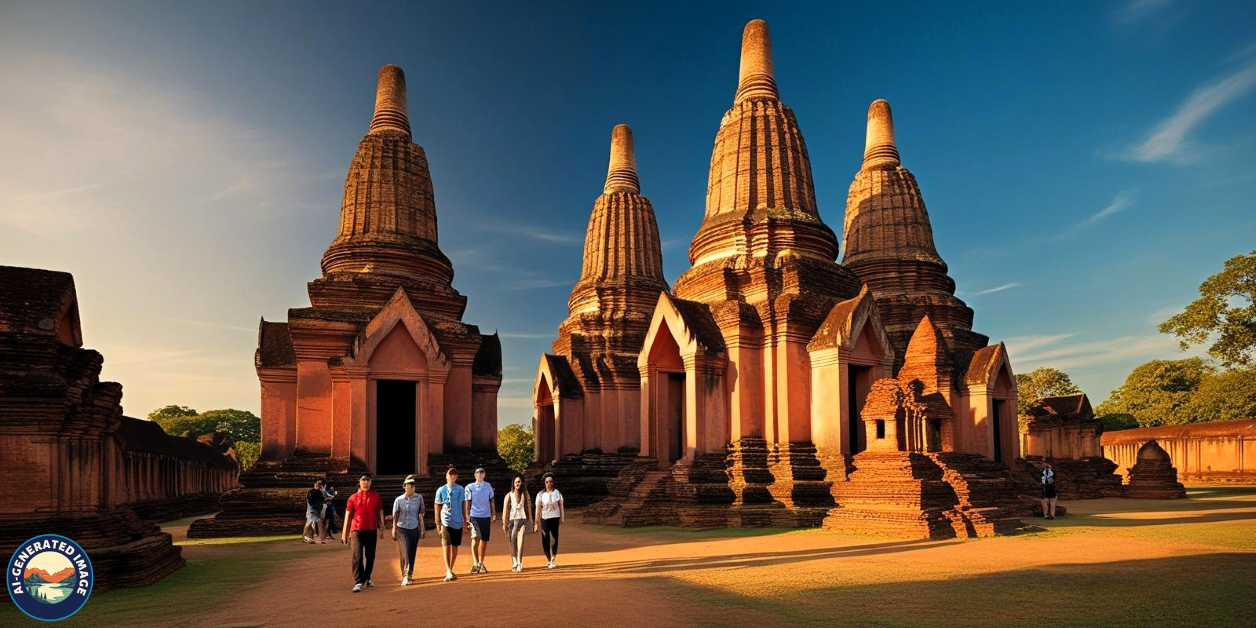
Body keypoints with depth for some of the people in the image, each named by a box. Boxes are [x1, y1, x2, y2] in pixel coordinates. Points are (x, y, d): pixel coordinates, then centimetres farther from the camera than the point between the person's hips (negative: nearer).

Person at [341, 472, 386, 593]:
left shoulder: (376, 496, 5)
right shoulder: (353, 498, 3)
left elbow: (380, 513, 9)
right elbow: (348, 515, 4)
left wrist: (381, 528, 3)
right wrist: (344, 533, 1)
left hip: (371, 530, 2)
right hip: (357, 530, -1)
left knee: (370, 556, 10)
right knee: (358, 556, -12)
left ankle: (367, 578, 29)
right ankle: (358, 582, -11)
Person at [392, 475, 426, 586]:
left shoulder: (419, 498, 1)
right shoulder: (399, 500, -4)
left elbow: (421, 514, 6)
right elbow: (395, 516, 1)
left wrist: (422, 529, 6)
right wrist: (394, 531, 0)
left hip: (414, 529, 2)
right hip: (402, 529, -2)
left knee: (412, 553, 8)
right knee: (404, 553, -11)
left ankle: (410, 575, 22)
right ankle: (405, 577, -13)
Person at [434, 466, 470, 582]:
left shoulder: (460, 490, 5)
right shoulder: (441, 490, 2)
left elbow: (464, 504, 10)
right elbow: (437, 506, 6)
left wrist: (465, 520, 7)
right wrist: (437, 523, 3)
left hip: (458, 522, 2)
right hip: (446, 522, -2)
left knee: (455, 547, 6)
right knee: (446, 546, -11)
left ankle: (449, 571, 19)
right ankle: (448, 572, -16)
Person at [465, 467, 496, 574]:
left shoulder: (488, 486, 9)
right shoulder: (470, 487, 2)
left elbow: (491, 501, 13)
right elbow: (467, 502, 1)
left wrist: (494, 514, 8)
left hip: (486, 517, 3)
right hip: (475, 516, -3)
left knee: (484, 540, 7)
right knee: (475, 539, -15)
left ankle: (481, 563, 19)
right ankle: (475, 564, -16)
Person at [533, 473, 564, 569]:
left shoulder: (557, 493, 4)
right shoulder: (541, 494, 0)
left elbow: (561, 505, 6)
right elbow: (538, 508, -4)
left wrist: (562, 518, -1)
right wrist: (536, 521, -10)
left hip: (555, 518, 0)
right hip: (544, 518, 0)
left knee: (554, 539, -4)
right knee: (545, 540, 1)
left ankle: (553, 560, -1)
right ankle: (549, 559, 17)